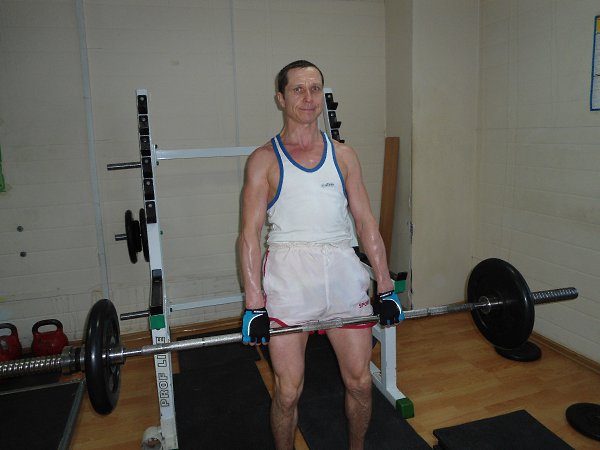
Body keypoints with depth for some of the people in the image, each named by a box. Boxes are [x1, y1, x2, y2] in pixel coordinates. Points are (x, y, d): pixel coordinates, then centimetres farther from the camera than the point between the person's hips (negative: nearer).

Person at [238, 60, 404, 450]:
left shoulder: (344, 155, 10)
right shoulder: (264, 160, 1)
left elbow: (366, 222, 8)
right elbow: (250, 234, -4)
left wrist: (386, 288, 4)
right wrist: (254, 305, -10)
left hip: (343, 271, 3)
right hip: (289, 274, -2)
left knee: (360, 381, 12)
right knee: (289, 390, 5)